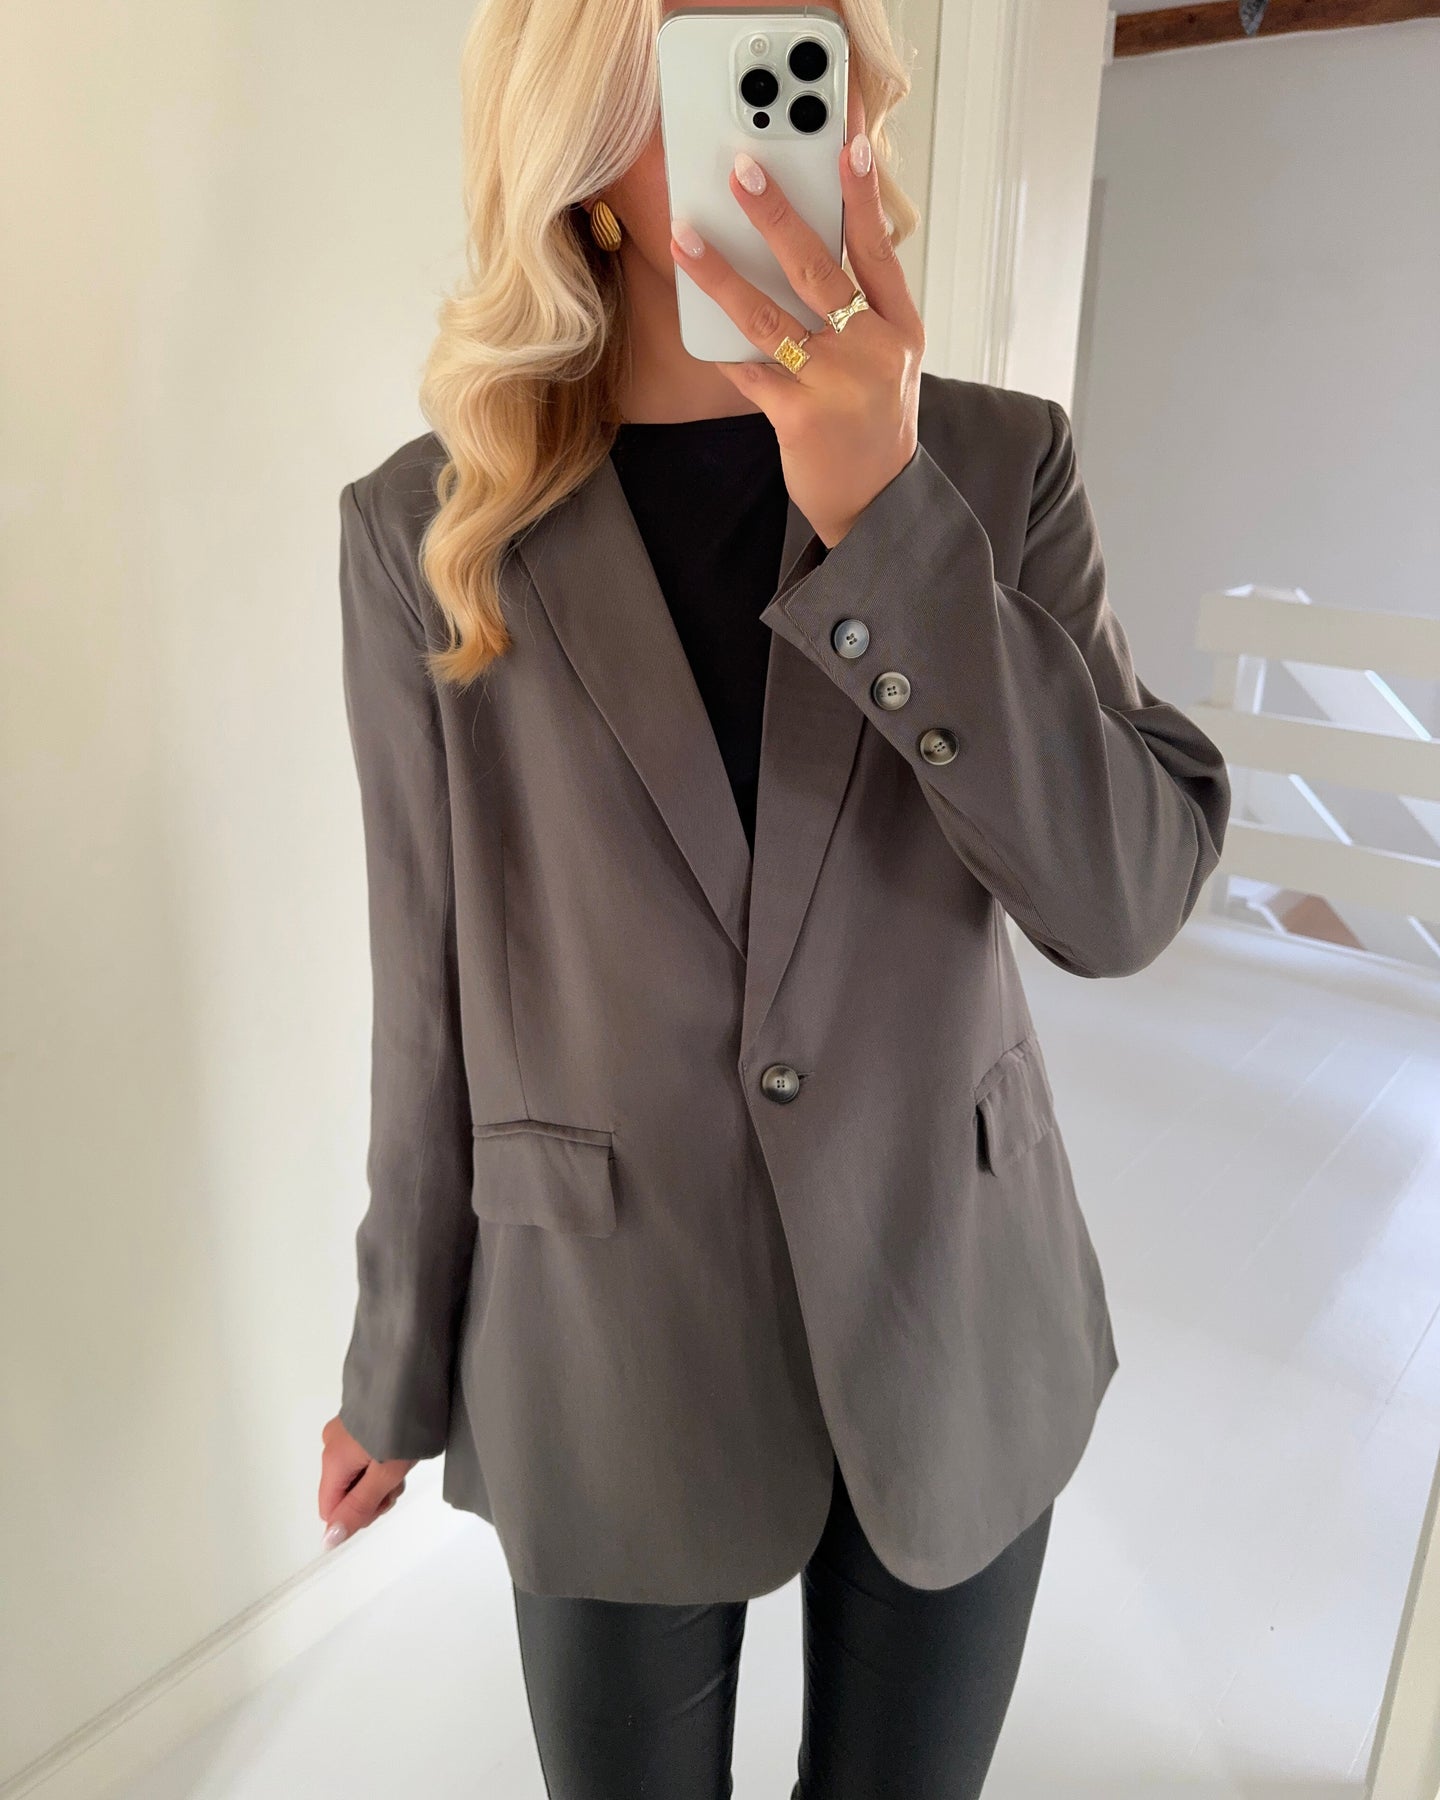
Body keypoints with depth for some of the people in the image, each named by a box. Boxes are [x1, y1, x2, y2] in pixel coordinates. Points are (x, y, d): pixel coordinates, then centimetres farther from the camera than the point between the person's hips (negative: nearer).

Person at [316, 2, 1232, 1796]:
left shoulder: (999, 462, -6)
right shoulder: (428, 528, -9)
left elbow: (1127, 895, -16)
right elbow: (432, 991, -4)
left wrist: (889, 516, -28)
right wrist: (395, 1372, 5)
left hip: (960, 1329, 2)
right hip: (606, 1361, -1)